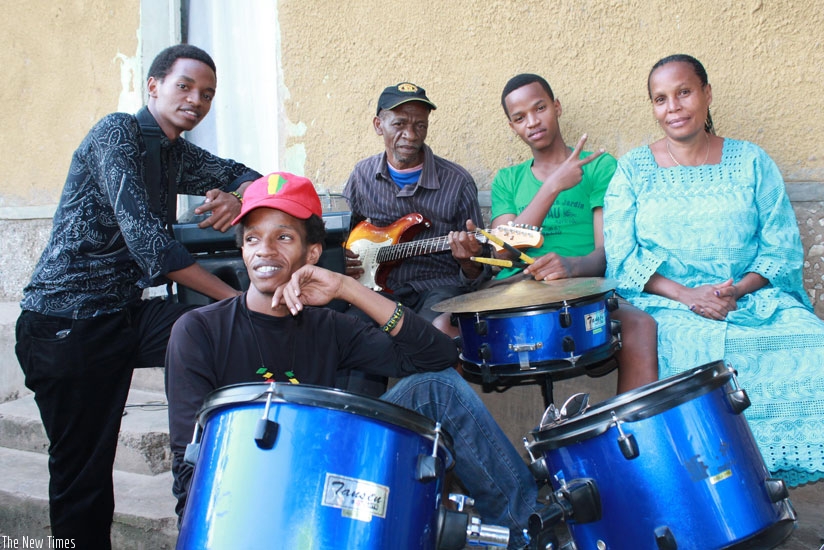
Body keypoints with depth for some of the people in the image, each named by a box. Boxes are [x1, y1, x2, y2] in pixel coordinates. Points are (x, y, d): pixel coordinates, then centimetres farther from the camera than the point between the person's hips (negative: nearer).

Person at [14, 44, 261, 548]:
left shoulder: (177, 155, 13)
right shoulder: (117, 133, -10)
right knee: (83, 470, -1)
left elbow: (247, 175, 19)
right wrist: (234, 299, -23)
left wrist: (235, 198, -7)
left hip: (129, 313, 7)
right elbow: (145, 237, -22)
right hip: (66, 321, -7)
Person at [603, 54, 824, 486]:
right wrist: (686, 295, -15)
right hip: (667, 308, -2)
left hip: (755, 301, 2)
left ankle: (769, 474, -9)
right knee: (701, 359, -34)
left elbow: (782, 246, 6)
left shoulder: (750, 161, 12)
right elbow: (621, 257, -2)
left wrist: (737, 290, -13)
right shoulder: (633, 169, 8)